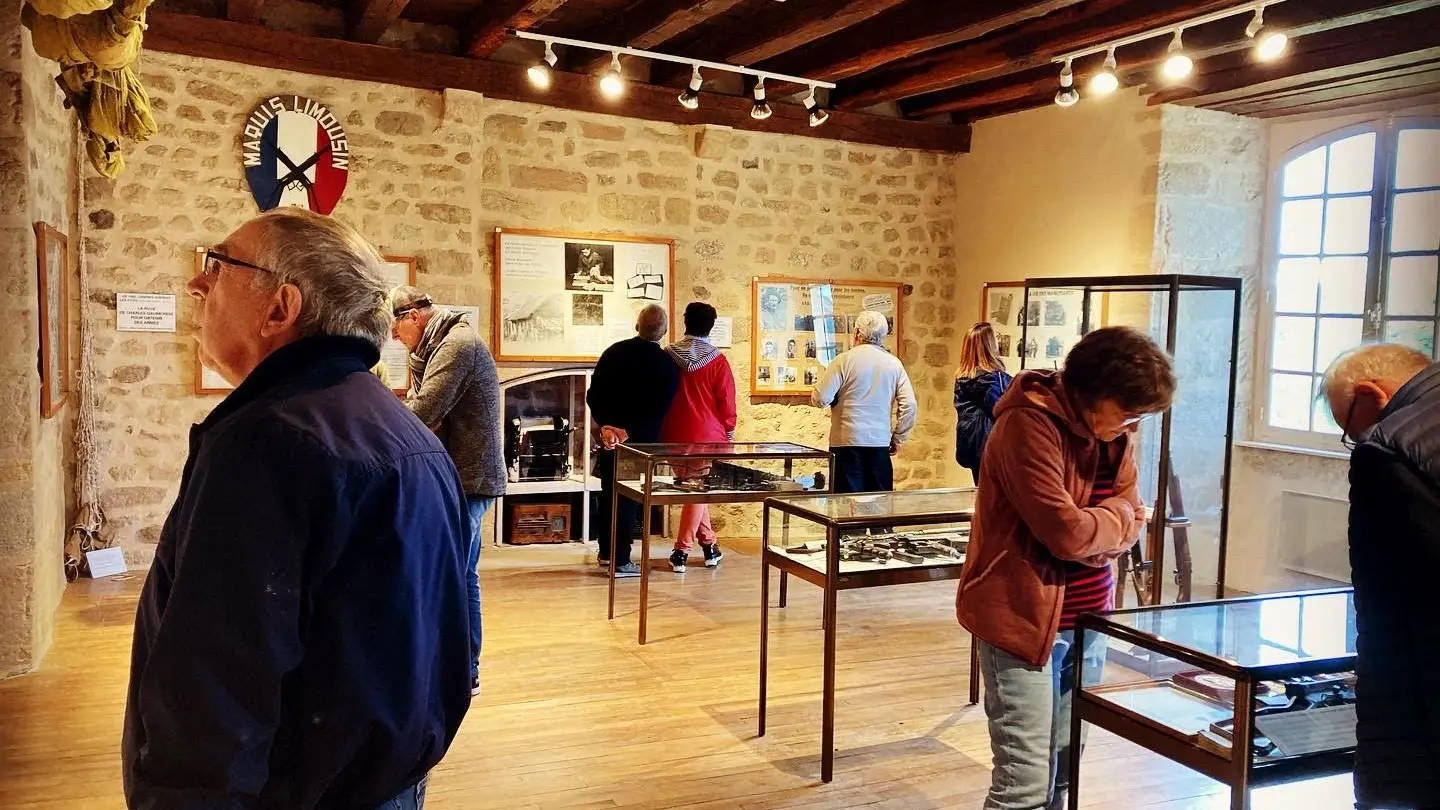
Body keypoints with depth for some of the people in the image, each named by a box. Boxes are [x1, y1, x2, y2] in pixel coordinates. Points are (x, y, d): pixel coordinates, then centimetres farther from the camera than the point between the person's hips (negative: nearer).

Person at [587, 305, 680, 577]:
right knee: (629, 498, 3)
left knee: (609, 493, 17)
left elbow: (592, 396, -3)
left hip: (609, 435, 4)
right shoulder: (668, 365, -10)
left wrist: (606, 425, -2)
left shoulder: (614, 352, 0)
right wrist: (630, 432, -7)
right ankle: (621, 561, 5)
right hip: (640, 441, -4)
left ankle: (606, 552, 28)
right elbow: (659, 409, -14)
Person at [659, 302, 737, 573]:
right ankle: (681, 551, 6)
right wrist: (728, 434, 8)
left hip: (675, 437, 3)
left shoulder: (668, 357, -1)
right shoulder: (718, 361, -9)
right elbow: (727, 404, -6)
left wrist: (663, 431, 16)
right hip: (708, 437, -3)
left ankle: (709, 544, 18)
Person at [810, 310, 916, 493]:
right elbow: (909, 405, 1)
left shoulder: (844, 360, -6)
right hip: (881, 444, 3)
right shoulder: (894, 364, 4)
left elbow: (820, 399, -9)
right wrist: (898, 439, 10)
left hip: (847, 443, -3)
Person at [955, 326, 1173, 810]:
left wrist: (1090, 542, -13)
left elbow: (1130, 524, 8)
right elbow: (1067, 531, -24)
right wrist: (1116, 515, -4)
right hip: (1023, 619, -8)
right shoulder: (1030, 424, -19)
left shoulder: (1115, 431, 7)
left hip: (1087, 620, 8)